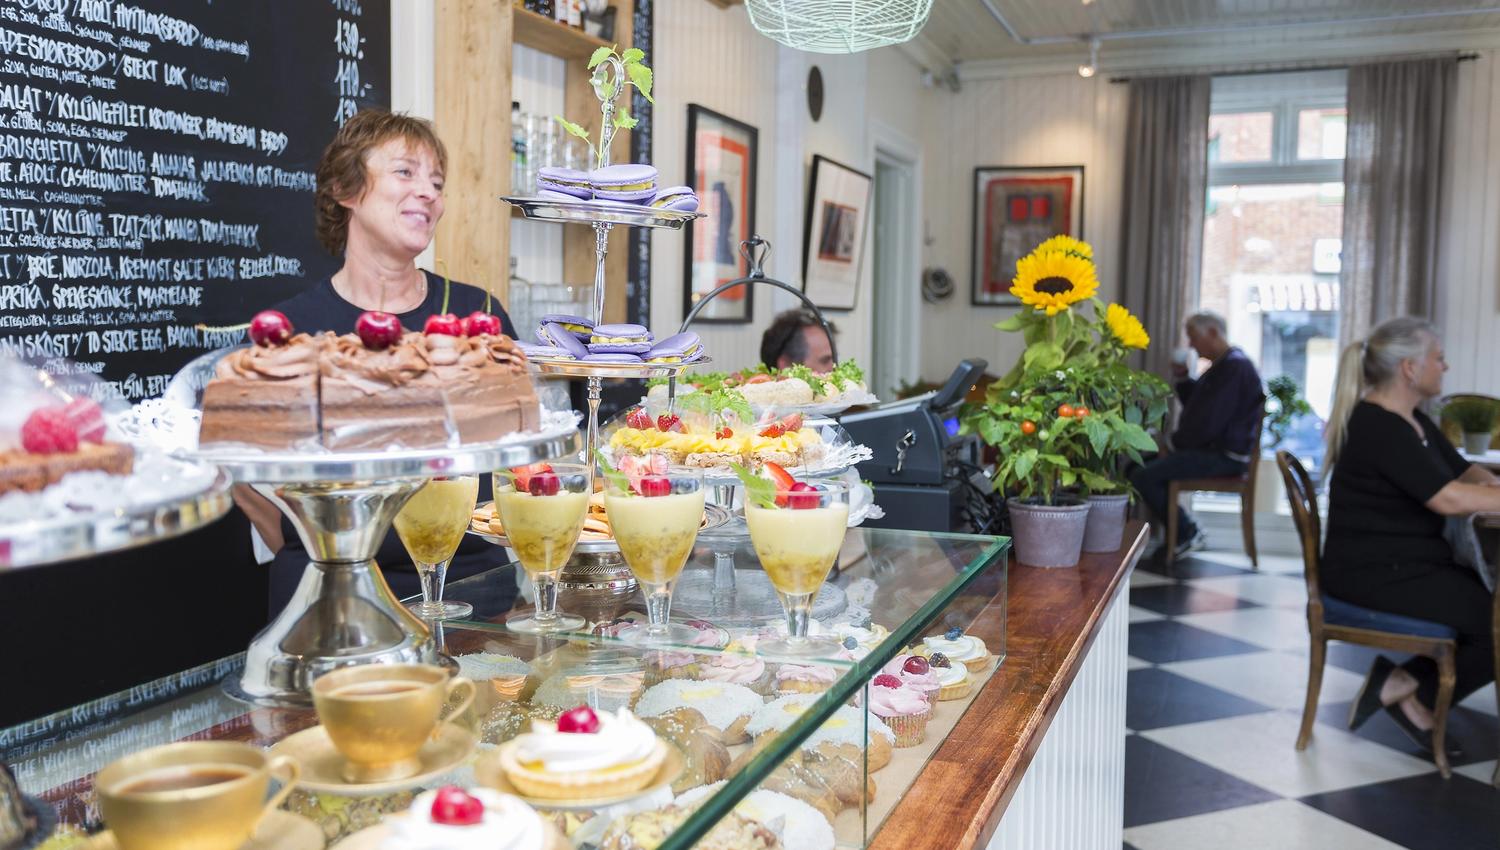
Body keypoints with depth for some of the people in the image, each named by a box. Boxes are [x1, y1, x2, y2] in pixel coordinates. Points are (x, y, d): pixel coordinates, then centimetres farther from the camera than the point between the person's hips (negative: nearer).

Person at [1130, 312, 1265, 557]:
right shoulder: (1224, 365, 16)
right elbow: (1197, 406, 26)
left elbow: (1208, 422, -23)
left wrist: (1177, 441, -8)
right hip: (1211, 448, 11)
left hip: (1223, 456, -11)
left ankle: (1187, 534, -6)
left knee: (1142, 477, -20)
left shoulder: (1234, 367, -18)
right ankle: (1181, 524, 13)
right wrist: (1182, 379, 10)